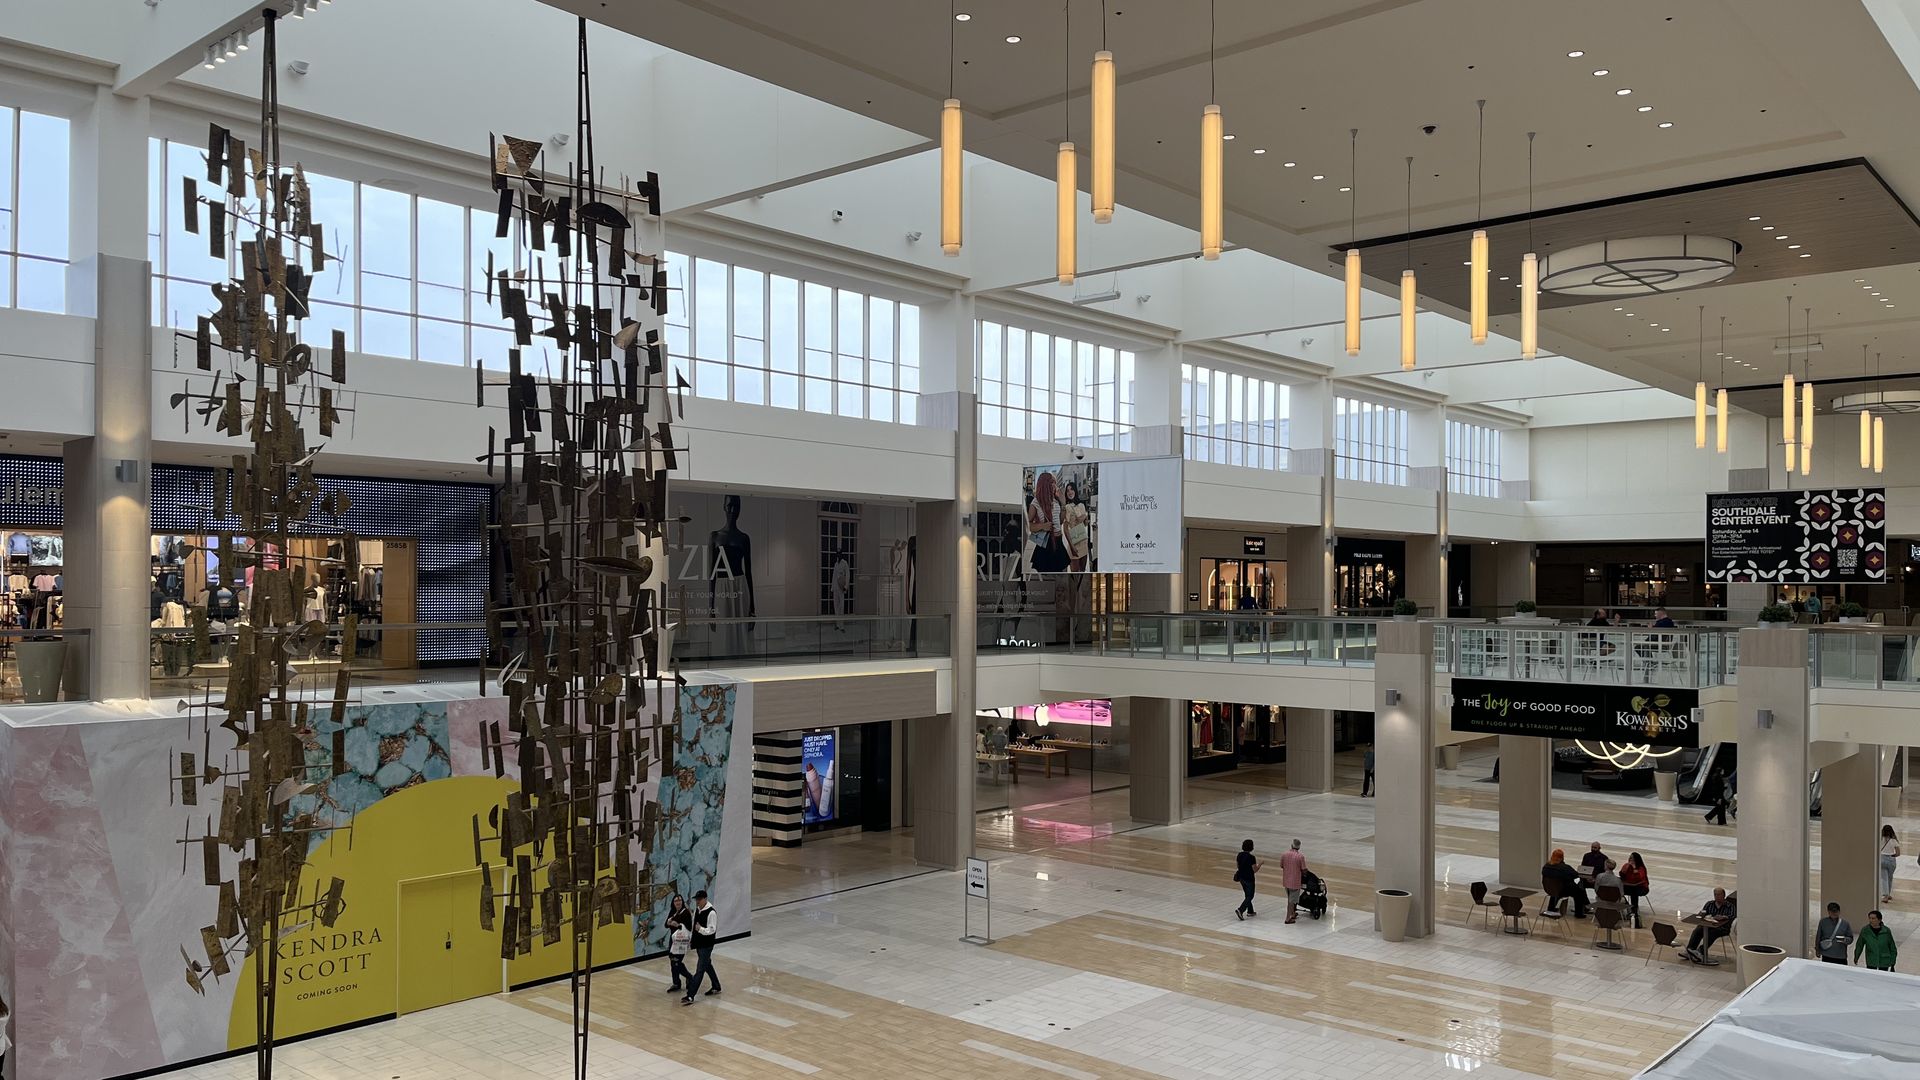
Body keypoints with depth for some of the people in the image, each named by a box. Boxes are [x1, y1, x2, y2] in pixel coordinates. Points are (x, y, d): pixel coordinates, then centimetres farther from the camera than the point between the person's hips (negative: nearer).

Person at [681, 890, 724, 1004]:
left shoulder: (711, 913, -20)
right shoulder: (696, 910, 5)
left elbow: (712, 930, -21)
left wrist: (701, 929, -38)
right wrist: (693, 942, 20)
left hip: (706, 946, -9)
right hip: (698, 944, 9)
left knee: (700, 970, -9)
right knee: (708, 966, 21)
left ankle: (690, 996, -12)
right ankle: (716, 987, 38)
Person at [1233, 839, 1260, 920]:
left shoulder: (1239, 855, -2)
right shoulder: (1251, 857, -22)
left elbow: (1237, 866, 8)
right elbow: (1255, 870, -15)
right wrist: (1260, 864, 0)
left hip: (1241, 878, 7)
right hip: (1249, 879, -7)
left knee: (1248, 895, 22)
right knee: (1250, 896, 3)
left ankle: (1250, 911, 31)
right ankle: (1240, 910, -12)